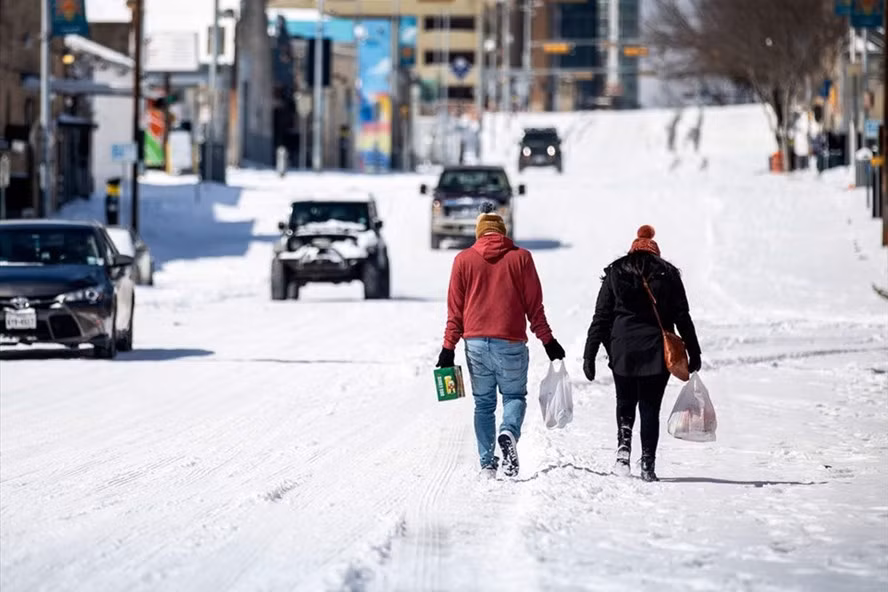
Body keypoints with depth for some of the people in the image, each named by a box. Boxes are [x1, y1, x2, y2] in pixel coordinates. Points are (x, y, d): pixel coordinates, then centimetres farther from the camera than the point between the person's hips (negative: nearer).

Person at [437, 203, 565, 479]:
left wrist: (449, 347, 8)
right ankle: (509, 433, -20)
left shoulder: (463, 260, 5)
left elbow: (455, 308, 5)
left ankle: (487, 463, 6)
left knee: (483, 403, 12)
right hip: (510, 342, -1)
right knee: (514, 396, 11)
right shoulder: (520, 257, 2)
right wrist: (547, 340, 10)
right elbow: (534, 305, 3)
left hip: (476, 343, 1)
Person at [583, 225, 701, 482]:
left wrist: (590, 355, 3)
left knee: (625, 403, 18)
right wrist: (694, 353, 8)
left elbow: (601, 317, 2)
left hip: (622, 350, 0)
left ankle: (624, 447, -4)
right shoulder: (669, 275, 6)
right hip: (657, 352, 0)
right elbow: (682, 318, 3)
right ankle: (648, 464, -1)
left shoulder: (615, 273, 6)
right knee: (650, 408, 6)